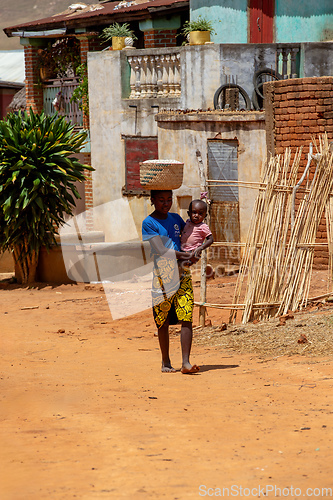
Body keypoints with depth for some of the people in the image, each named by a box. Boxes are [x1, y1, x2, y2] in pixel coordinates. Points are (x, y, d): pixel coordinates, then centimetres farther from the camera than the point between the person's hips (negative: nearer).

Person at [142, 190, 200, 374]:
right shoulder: (148, 223, -4)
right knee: (163, 322, 3)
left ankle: (186, 362, -13)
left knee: (186, 318, -9)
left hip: (181, 274, 4)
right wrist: (186, 256, -8)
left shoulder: (176, 219, 14)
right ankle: (165, 362, 18)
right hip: (160, 276, -4)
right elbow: (162, 250, -10)